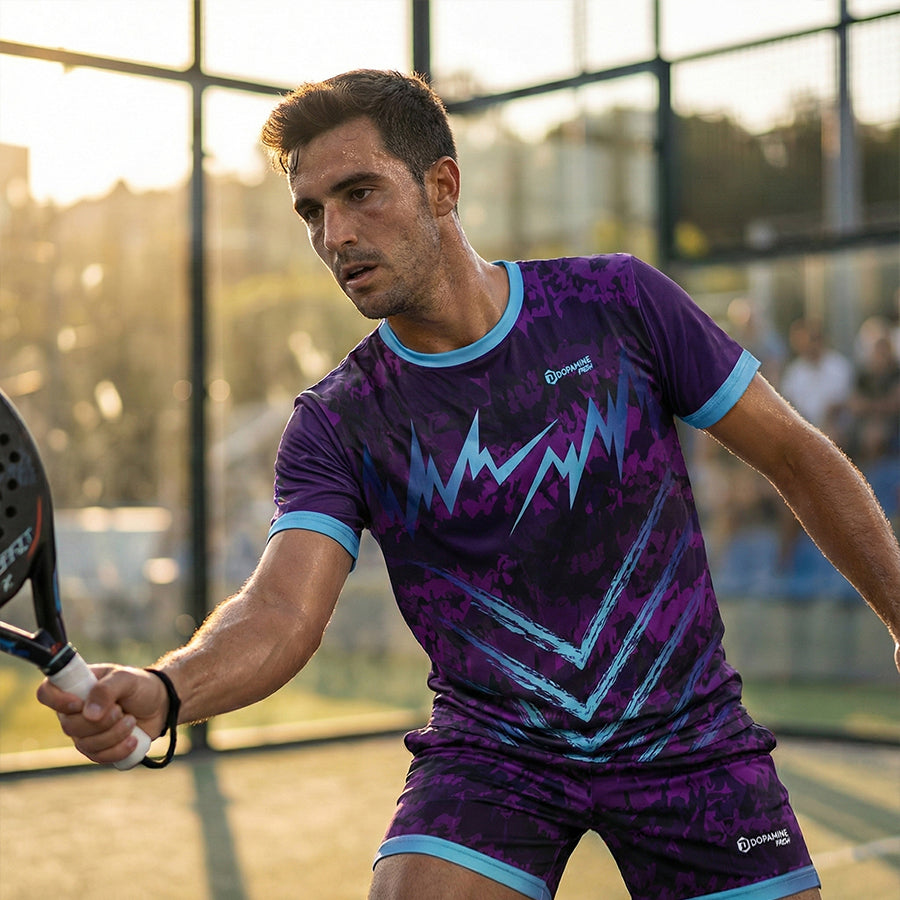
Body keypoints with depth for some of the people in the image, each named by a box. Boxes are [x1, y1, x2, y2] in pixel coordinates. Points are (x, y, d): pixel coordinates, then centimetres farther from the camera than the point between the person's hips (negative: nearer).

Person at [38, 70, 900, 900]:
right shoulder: (335, 426, -7)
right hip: (490, 748, 0)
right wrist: (158, 691, -41)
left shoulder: (618, 302, -8)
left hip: (685, 737, 1)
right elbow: (281, 606, -20)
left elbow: (795, 455, 2)